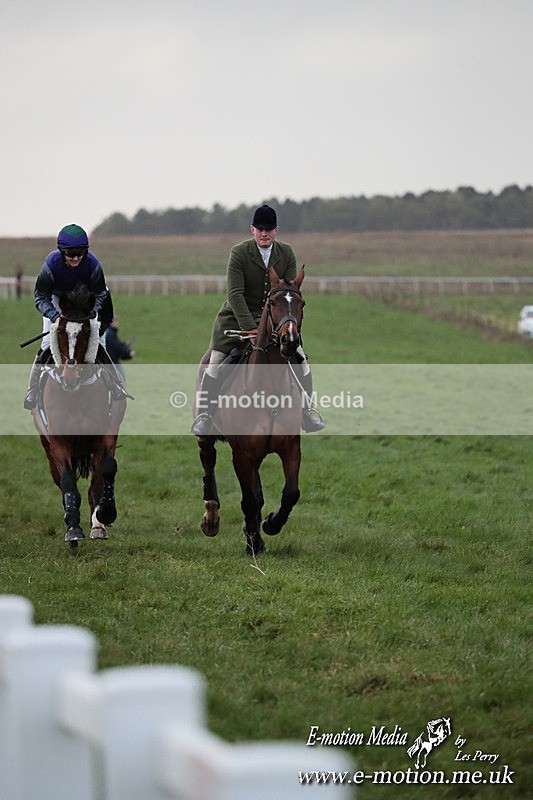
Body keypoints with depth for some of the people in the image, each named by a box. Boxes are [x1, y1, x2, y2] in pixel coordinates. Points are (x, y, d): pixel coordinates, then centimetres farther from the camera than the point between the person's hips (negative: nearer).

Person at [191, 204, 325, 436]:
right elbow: (235, 294, -22)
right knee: (215, 360, -11)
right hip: (237, 315, -3)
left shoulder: (287, 254, -5)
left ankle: (307, 410, 12)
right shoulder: (239, 253, -15)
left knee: (300, 357, -3)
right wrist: (250, 328, -30)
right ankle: (204, 413, 2)